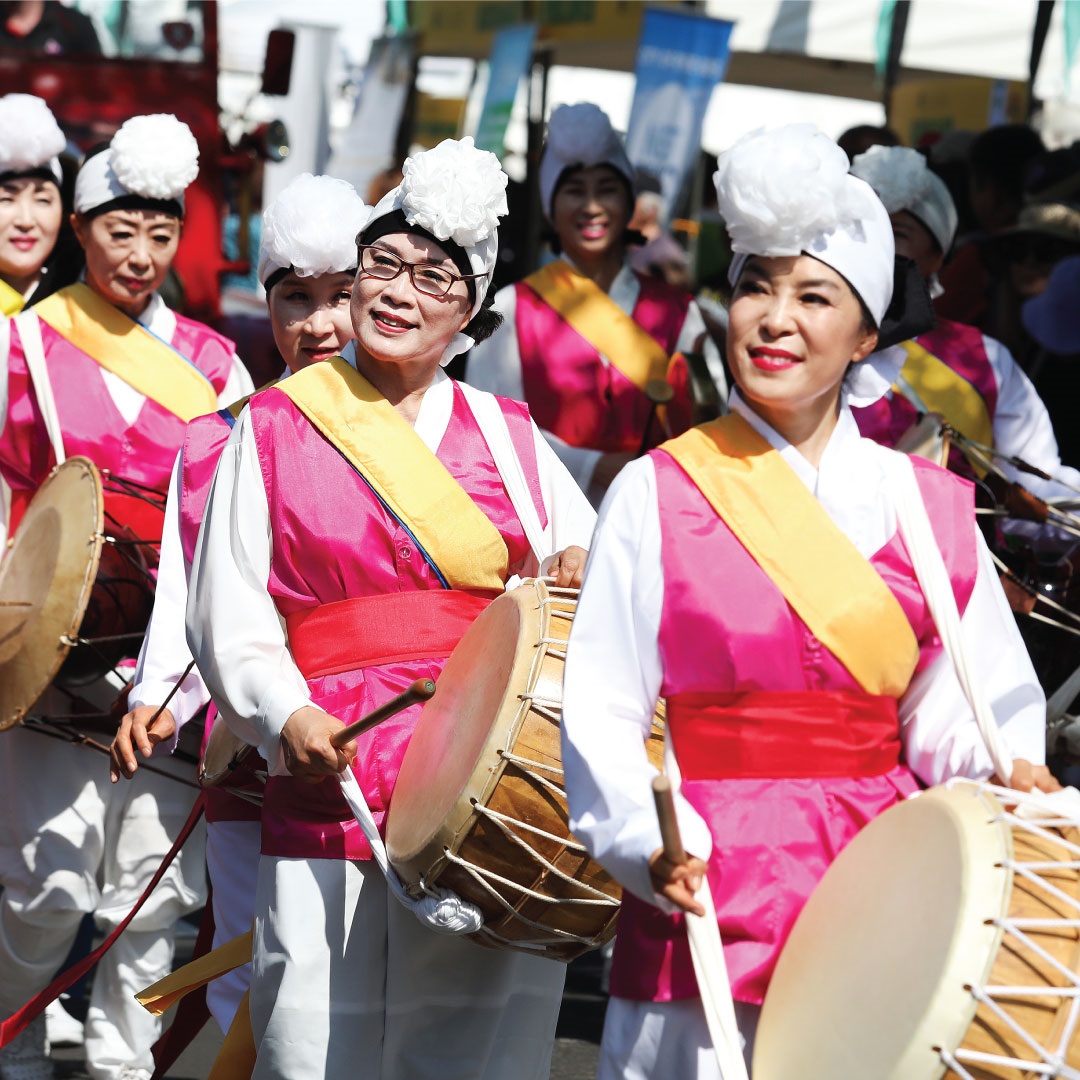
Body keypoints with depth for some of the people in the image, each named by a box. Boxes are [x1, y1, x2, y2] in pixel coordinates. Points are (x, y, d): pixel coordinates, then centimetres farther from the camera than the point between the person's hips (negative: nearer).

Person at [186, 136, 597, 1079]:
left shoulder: (507, 433, 16)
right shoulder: (275, 426, 9)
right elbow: (228, 613, 5)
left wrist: (582, 566, -4)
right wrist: (285, 713, -12)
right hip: (337, 783, -2)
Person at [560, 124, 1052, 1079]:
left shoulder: (930, 506, 8)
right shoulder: (658, 492, -1)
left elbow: (954, 712, 9)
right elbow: (603, 710, -5)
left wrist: (1007, 777, -10)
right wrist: (650, 847, -18)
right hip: (713, 898, -2)